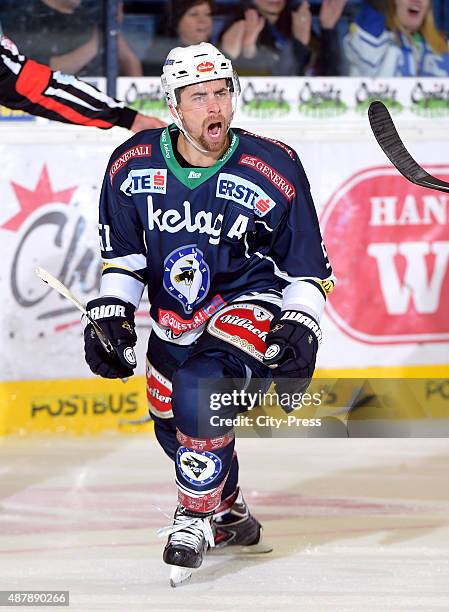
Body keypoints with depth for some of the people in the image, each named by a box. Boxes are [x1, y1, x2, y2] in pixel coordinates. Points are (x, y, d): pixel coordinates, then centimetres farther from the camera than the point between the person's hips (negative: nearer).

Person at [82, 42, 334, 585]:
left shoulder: (273, 169, -18)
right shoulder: (133, 165, -10)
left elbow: (308, 264, -8)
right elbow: (122, 252, 6)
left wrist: (301, 330, -18)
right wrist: (110, 310, -5)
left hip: (252, 301, -5)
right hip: (174, 314, 5)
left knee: (200, 391, -30)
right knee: (171, 424, 15)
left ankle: (198, 515, -11)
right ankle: (230, 515, 43)